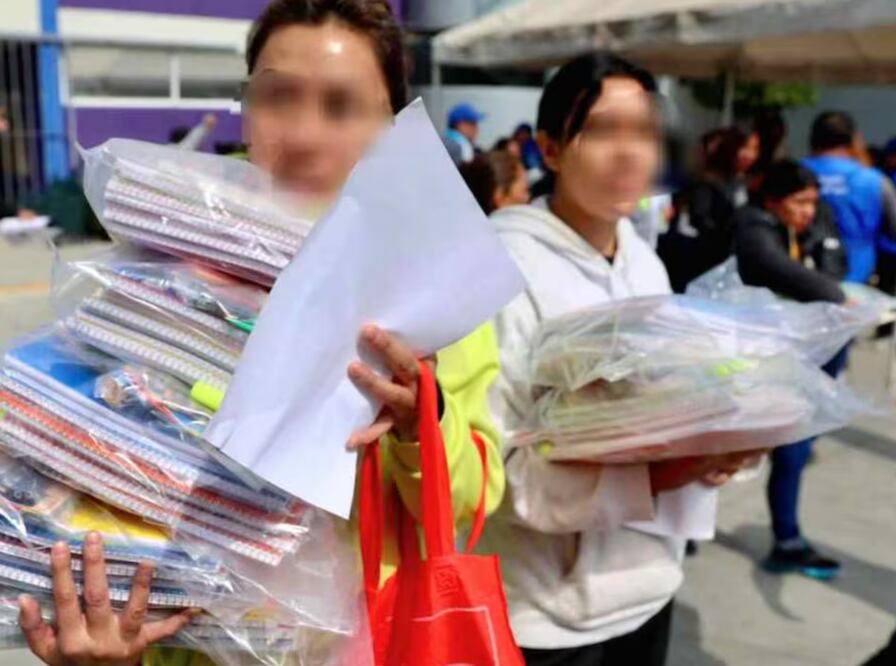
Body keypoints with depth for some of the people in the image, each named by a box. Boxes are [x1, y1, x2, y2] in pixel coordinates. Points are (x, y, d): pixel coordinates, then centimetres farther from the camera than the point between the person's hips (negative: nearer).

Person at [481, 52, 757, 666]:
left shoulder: (647, 265, 4)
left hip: (648, 584, 6)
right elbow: (495, 467, -20)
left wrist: (708, 453, -9)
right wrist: (653, 478, -28)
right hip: (546, 609, -6)